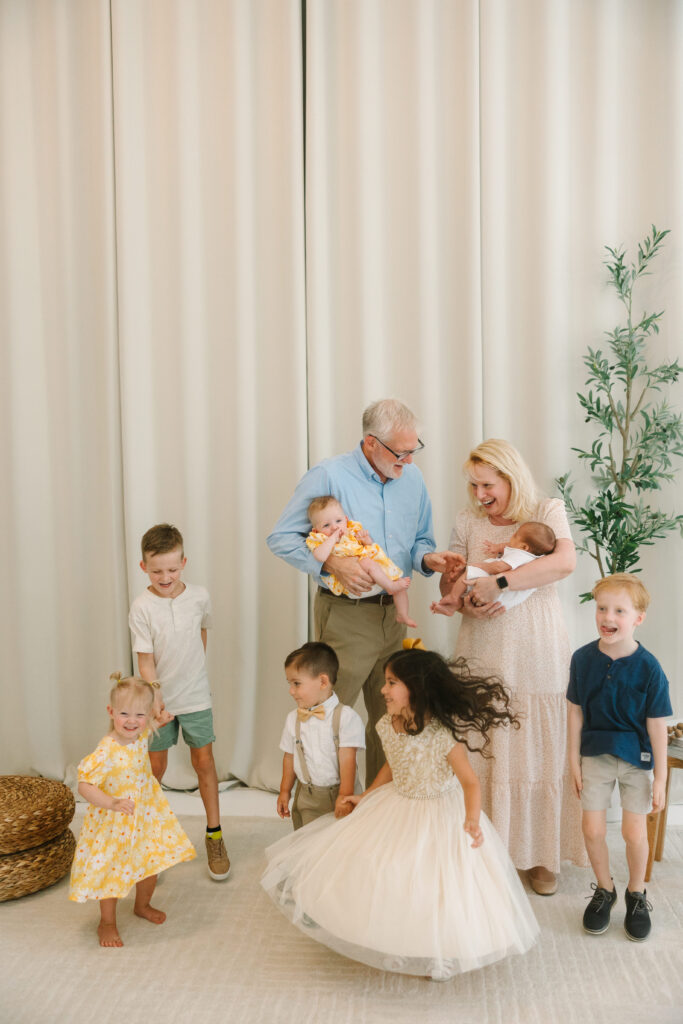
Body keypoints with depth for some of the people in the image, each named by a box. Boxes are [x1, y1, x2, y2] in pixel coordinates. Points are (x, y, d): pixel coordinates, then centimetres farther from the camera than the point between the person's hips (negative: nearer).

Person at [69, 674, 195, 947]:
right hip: (114, 822, -6)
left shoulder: (141, 735, -11)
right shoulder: (106, 751, -31)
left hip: (146, 814, 6)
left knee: (152, 863, 20)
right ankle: (107, 923, 35)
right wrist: (112, 803, -42)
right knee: (112, 871, 10)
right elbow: (84, 785, -31)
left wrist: (160, 717, 1)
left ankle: (142, 905, 48)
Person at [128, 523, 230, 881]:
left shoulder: (199, 596, -8)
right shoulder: (142, 607, -15)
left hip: (196, 696, 2)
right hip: (159, 698, -1)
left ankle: (214, 834, 20)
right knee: (156, 767, 9)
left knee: (204, 762, 6)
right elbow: (145, 661, -14)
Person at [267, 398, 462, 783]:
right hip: (346, 616, -6)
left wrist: (428, 559, -8)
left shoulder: (412, 478, 6)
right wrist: (332, 563, -22)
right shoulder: (328, 476, -11)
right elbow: (281, 538, -9)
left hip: (393, 614, 6)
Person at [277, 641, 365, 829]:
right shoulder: (293, 719, 4)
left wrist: (344, 795, -16)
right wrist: (284, 791, 13)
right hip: (306, 799, 4)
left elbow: (347, 759, -13)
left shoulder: (345, 717, -12)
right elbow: (289, 757, 11)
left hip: (337, 794, -3)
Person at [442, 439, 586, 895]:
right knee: (483, 751, 3)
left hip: (537, 652, -2)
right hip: (482, 653, 2)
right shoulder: (468, 522, 9)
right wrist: (466, 603, -11)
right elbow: (448, 581, 12)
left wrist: (499, 582, -23)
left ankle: (541, 855, 19)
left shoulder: (548, 511, 0)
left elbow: (565, 561, -19)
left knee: (539, 750, 3)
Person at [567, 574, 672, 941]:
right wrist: (574, 760, 2)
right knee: (592, 829, 5)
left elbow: (657, 725, -11)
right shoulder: (583, 658, -10)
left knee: (634, 833, 4)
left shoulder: (648, 668, -17)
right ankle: (604, 890, 32)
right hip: (596, 756, 2)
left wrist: (660, 777, -7)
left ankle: (636, 894, 32)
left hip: (636, 759, -2)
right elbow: (575, 711, -1)